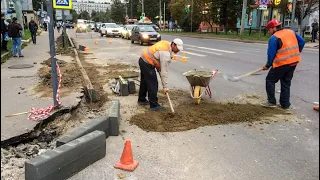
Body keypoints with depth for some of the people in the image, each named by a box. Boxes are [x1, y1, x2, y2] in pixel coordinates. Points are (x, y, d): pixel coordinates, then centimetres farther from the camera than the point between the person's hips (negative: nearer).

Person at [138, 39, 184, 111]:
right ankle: (154, 105, 4)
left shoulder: (166, 44, 3)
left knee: (144, 82, 21)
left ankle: (141, 100, 37)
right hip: (147, 64, -11)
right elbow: (164, 71, -24)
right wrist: (165, 87, -19)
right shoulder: (166, 53, -24)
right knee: (153, 84, -4)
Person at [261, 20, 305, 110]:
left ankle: (272, 102, 6)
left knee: (270, 80, 7)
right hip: (294, 62, 7)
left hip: (282, 63, -7)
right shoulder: (291, 32, 11)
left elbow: (271, 54, -11)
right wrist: (296, 54, 19)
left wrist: (268, 66, 0)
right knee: (286, 83, 17)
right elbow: (302, 41, 12)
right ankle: (285, 104, 21)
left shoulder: (274, 38, -11)